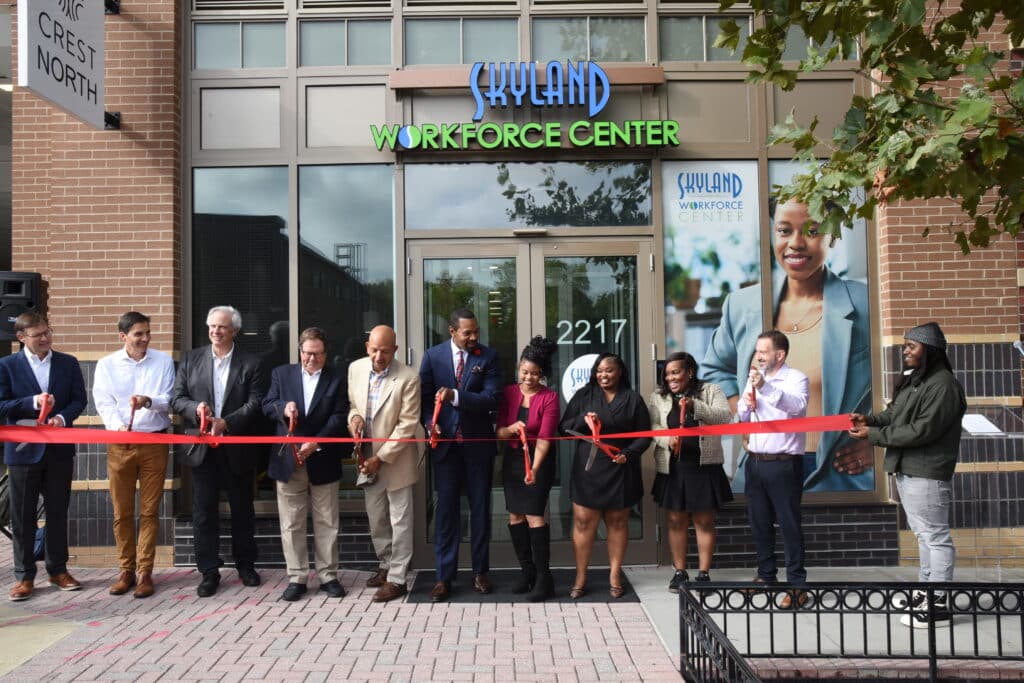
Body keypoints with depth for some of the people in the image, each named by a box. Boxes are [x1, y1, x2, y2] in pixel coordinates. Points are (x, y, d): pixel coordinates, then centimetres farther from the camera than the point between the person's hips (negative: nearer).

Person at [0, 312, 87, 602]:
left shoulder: (68, 363, 5)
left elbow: (79, 399, 3)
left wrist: (63, 417, -15)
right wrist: (32, 402, -21)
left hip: (59, 448, 2)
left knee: (58, 511, 11)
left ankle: (58, 569, 23)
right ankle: (24, 576, 16)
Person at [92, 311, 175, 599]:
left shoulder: (163, 361, 2)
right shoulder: (107, 365, 3)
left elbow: (170, 399, -2)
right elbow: (103, 403, -3)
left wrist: (149, 401, -22)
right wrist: (118, 426, -20)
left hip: (155, 442, -1)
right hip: (120, 443, 1)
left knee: (149, 511, 2)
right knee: (122, 511, 7)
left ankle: (144, 572, 10)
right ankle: (126, 570, 19)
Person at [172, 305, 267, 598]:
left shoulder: (251, 364, -2)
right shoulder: (191, 359, 6)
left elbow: (256, 404, -9)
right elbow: (177, 398, 4)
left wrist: (226, 423, -21)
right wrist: (196, 408, -17)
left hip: (238, 449, -1)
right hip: (202, 448, 2)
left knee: (242, 510, 12)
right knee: (204, 512, 5)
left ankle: (245, 565, 28)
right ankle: (209, 572, 16)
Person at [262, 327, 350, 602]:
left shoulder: (337, 379, 3)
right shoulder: (281, 374, 8)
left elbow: (339, 416, -5)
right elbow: (267, 406, 6)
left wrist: (315, 442, -17)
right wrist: (283, 407, -17)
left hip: (323, 461, -1)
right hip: (288, 460, 1)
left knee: (326, 522, 7)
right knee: (291, 523, 6)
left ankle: (328, 576, 17)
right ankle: (296, 577, 15)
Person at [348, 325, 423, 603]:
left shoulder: (408, 378, -19)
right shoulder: (355, 369, -4)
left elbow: (407, 425, -18)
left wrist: (381, 458, -18)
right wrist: (353, 415, -12)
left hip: (396, 457, -5)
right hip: (368, 456, 5)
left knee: (400, 521, 3)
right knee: (376, 518, 17)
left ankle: (397, 578, 13)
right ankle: (385, 565, 35)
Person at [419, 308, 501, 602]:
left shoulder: (488, 356, -3)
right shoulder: (433, 355, 1)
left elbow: (492, 398, -12)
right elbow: (425, 394, 4)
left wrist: (455, 396, -23)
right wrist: (429, 422, -14)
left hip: (478, 442, 0)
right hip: (445, 441, 0)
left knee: (480, 507, 10)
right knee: (445, 508, 4)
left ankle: (480, 571, 23)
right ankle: (444, 576, 13)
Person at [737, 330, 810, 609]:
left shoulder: (796, 378, -8)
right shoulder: (754, 378, 12)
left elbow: (797, 405, -29)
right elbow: (742, 417, 18)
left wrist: (765, 386, -41)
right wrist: (746, 405, -5)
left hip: (783, 463, -7)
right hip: (755, 461, 7)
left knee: (789, 524, -2)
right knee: (759, 523, 15)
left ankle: (797, 585, 6)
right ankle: (766, 575, 28)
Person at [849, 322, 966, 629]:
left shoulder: (943, 385, -16)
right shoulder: (912, 380, 15)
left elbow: (923, 430, -22)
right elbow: (893, 414, 16)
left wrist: (874, 435, -19)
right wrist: (870, 420, -3)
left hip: (927, 475, -10)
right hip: (906, 471, 10)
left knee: (935, 537, -2)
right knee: (923, 535, 20)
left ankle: (938, 605, 5)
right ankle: (925, 590, 33)